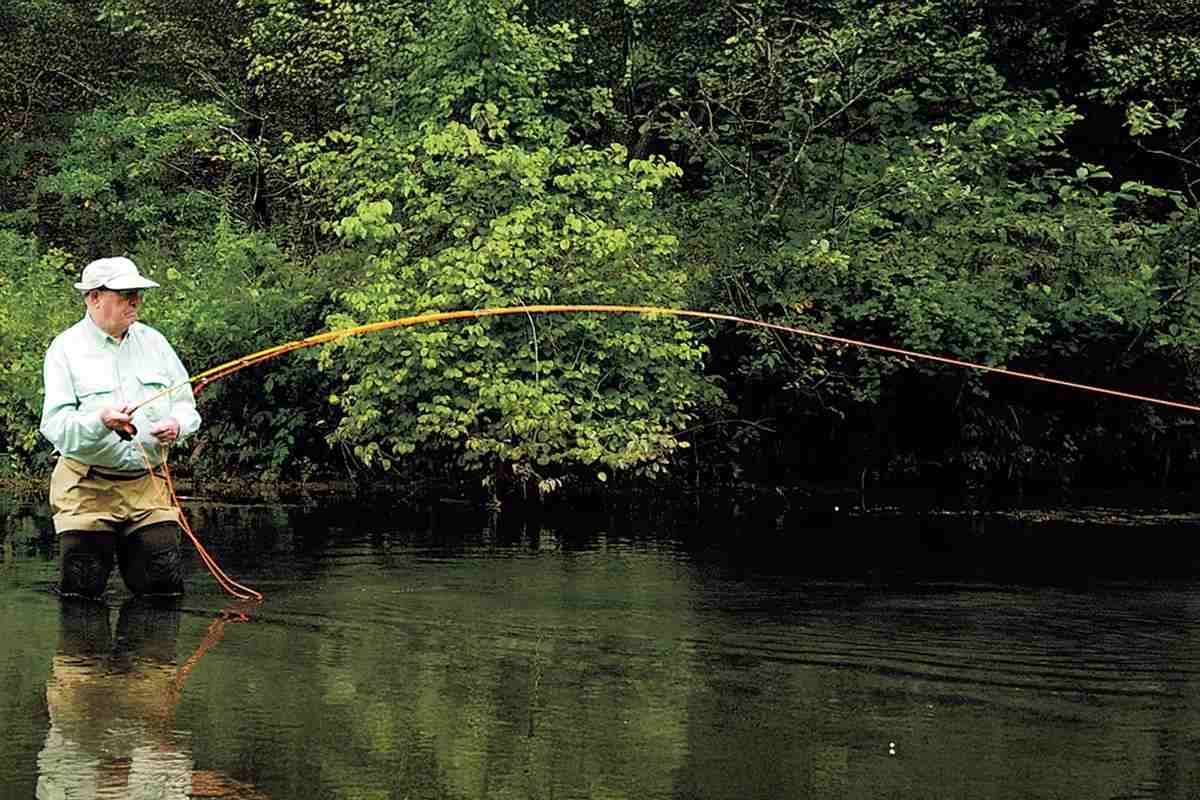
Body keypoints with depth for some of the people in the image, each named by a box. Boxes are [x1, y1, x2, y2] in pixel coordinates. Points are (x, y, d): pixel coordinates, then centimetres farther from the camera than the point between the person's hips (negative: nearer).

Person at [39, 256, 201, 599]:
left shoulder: (152, 341, 10)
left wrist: (177, 425, -10)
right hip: (87, 489, -4)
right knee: (81, 592, -2)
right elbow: (55, 426, -14)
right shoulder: (67, 348, -5)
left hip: (148, 484, 4)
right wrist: (100, 422, -33)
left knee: (164, 588, 1)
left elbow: (187, 404, 13)